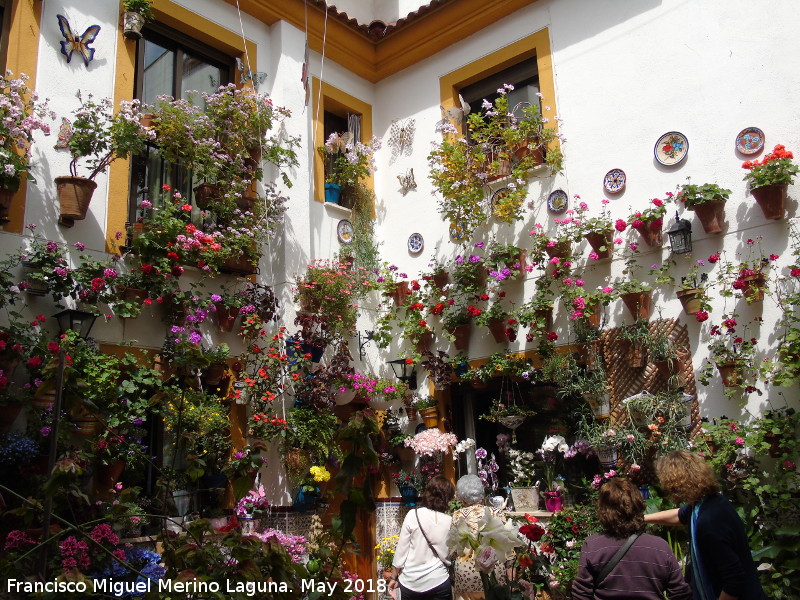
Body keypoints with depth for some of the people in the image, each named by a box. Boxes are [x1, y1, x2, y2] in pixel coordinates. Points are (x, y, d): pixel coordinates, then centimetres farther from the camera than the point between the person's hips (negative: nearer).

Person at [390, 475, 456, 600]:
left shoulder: (413, 515, -10)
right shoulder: (450, 522, -5)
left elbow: (401, 549, -5)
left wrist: (394, 577, 5)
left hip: (410, 582, 0)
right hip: (438, 582, 0)